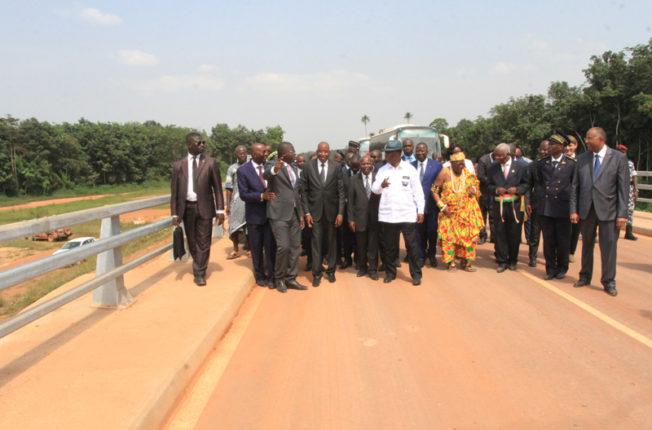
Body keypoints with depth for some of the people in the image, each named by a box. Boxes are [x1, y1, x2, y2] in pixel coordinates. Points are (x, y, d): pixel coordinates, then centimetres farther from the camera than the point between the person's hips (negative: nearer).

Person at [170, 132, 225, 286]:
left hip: (204, 207, -1)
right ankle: (199, 267, 30)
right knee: (192, 242, 11)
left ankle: (200, 273, 11)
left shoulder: (210, 163, 1)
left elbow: (217, 188, 0)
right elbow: (174, 191, 5)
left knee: (203, 242, 0)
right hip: (187, 207, 2)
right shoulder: (178, 165, 4)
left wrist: (220, 210, -6)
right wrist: (175, 213, 0)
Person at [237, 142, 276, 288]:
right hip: (254, 215, -1)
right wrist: (262, 196, -23)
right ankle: (260, 275, 29)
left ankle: (271, 276, 15)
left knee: (271, 246, 2)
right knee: (256, 248, 11)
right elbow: (243, 194, -11)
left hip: (270, 212, 2)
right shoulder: (243, 170, -7)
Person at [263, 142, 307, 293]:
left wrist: (301, 214, 16)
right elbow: (266, 175, -31)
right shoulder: (272, 165, -7)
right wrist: (274, 170, -55)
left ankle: (291, 279, 19)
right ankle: (279, 278, 9)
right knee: (283, 247, -10)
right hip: (279, 214, -7)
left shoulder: (294, 168, 16)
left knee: (295, 247, 8)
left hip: (294, 213, 7)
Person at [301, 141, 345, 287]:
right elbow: (304, 191, 2)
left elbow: (341, 191, 0)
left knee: (332, 241, 10)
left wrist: (340, 213, -5)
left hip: (331, 210, 1)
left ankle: (331, 270, 25)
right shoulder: (308, 166, -1)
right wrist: (307, 212, -4)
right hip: (315, 210, -1)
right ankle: (316, 273, 12)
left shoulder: (336, 167, -1)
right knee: (316, 242, 1)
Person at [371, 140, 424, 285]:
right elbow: (374, 189, -4)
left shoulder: (409, 169, 2)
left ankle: (416, 274, 12)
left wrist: (420, 210, 0)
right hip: (387, 215, 2)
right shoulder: (382, 170, 6)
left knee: (412, 245, 0)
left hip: (407, 214, -2)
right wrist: (381, 185, -27)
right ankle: (390, 272, 23)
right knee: (389, 246, 9)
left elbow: (417, 191, 4)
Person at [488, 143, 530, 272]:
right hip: (499, 205, 1)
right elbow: (489, 186, 9)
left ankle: (512, 260, 21)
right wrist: (496, 190, -12)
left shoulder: (521, 166, 2)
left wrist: (517, 189, -14)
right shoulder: (493, 168, 7)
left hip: (515, 205, -1)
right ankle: (502, 261, 10)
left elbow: (526, 184, 4)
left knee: (514, 234, 6)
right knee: (500, 233, 0)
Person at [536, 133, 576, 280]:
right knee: (548, 239, 6)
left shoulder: (571, 164, -2)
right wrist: (541, 197, 9)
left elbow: (575, 185, 3)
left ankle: (562, 268, 24)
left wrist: (570, 201, -3)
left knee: (563, 240, 7)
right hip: (545, 208, 3)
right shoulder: (542, 163, 7)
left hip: (562, 207, -2)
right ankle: (551, 268, 18)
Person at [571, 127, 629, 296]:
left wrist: (622, 213, -9)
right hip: (586, 209, 3)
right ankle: (585, 276, 28)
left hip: (608, 210, -3)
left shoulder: (619, 158, -3)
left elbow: (624, 188, -4)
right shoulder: (582, 158, 5)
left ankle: (608, 282, 14)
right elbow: (575, 186, 6)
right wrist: (573, 210, 1)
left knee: (609, 246, 1)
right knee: (587, 244, 13)